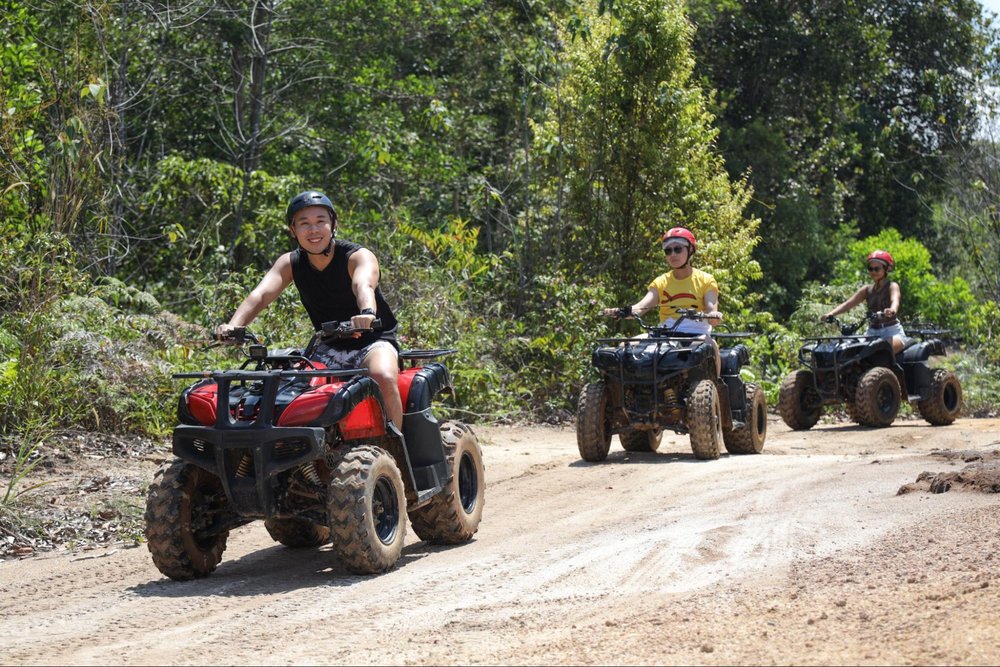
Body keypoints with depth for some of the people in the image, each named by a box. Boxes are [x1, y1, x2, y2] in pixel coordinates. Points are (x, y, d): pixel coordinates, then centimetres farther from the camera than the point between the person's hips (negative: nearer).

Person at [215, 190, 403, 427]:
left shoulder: (359, 257, -17)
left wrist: (367, 313, -64)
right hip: (329, 348, 5)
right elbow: (260, 295, -21)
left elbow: (363, 286, -40)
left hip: (374, 340, -5)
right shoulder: (290, 263, -4)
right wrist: (233, 326, -42)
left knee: (383, 377, -35)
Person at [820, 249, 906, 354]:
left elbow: (895, 300, -22)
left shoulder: (892, 286, 0)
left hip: (893, 333, -5)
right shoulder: (867, 289, 15)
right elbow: (848, 303, 3)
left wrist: (892, 310, -48)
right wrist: (830, 313, -15)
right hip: (872, 333, 5)